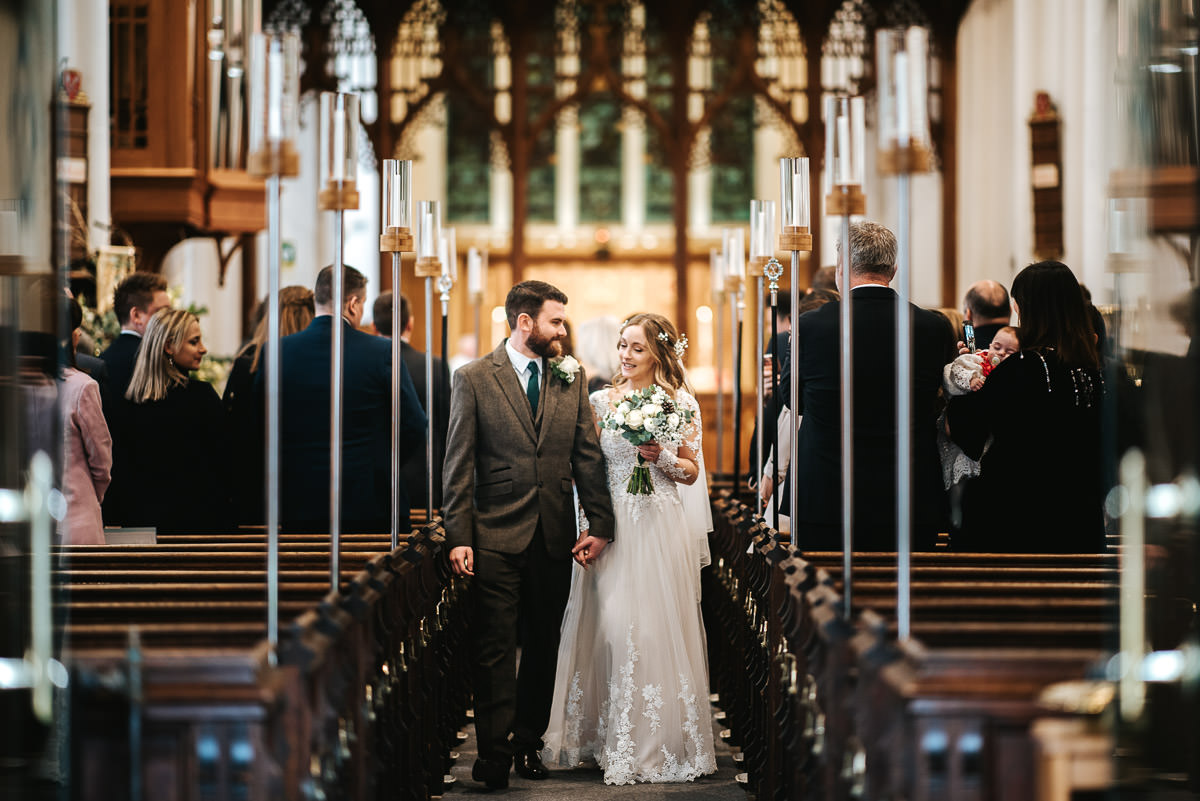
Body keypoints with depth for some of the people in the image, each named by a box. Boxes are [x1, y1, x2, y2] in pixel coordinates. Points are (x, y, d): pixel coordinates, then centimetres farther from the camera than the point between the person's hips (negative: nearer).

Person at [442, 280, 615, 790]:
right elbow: (459, 466, -3)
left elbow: (588, 457, 9)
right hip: (497, 537, -4)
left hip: (555, 537, 4)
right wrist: (458, 537, -9)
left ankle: (529, 744, 20)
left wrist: (599, 525, 1)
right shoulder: (474, 380, -1)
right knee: (494, 648, -4)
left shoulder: (571, 380, 9)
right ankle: (494, 753, -2)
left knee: (544, 646, 9)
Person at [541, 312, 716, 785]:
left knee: (657, 627, -4)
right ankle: (612, 739, 7)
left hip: (659, 528, -2)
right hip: (609, 526, 2)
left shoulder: (680, 402, 3)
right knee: (607, 625, -3)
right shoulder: (601, 401, 8)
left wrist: (661, 457, -11)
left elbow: (691, 472, 7)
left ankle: (661, 741, 4)